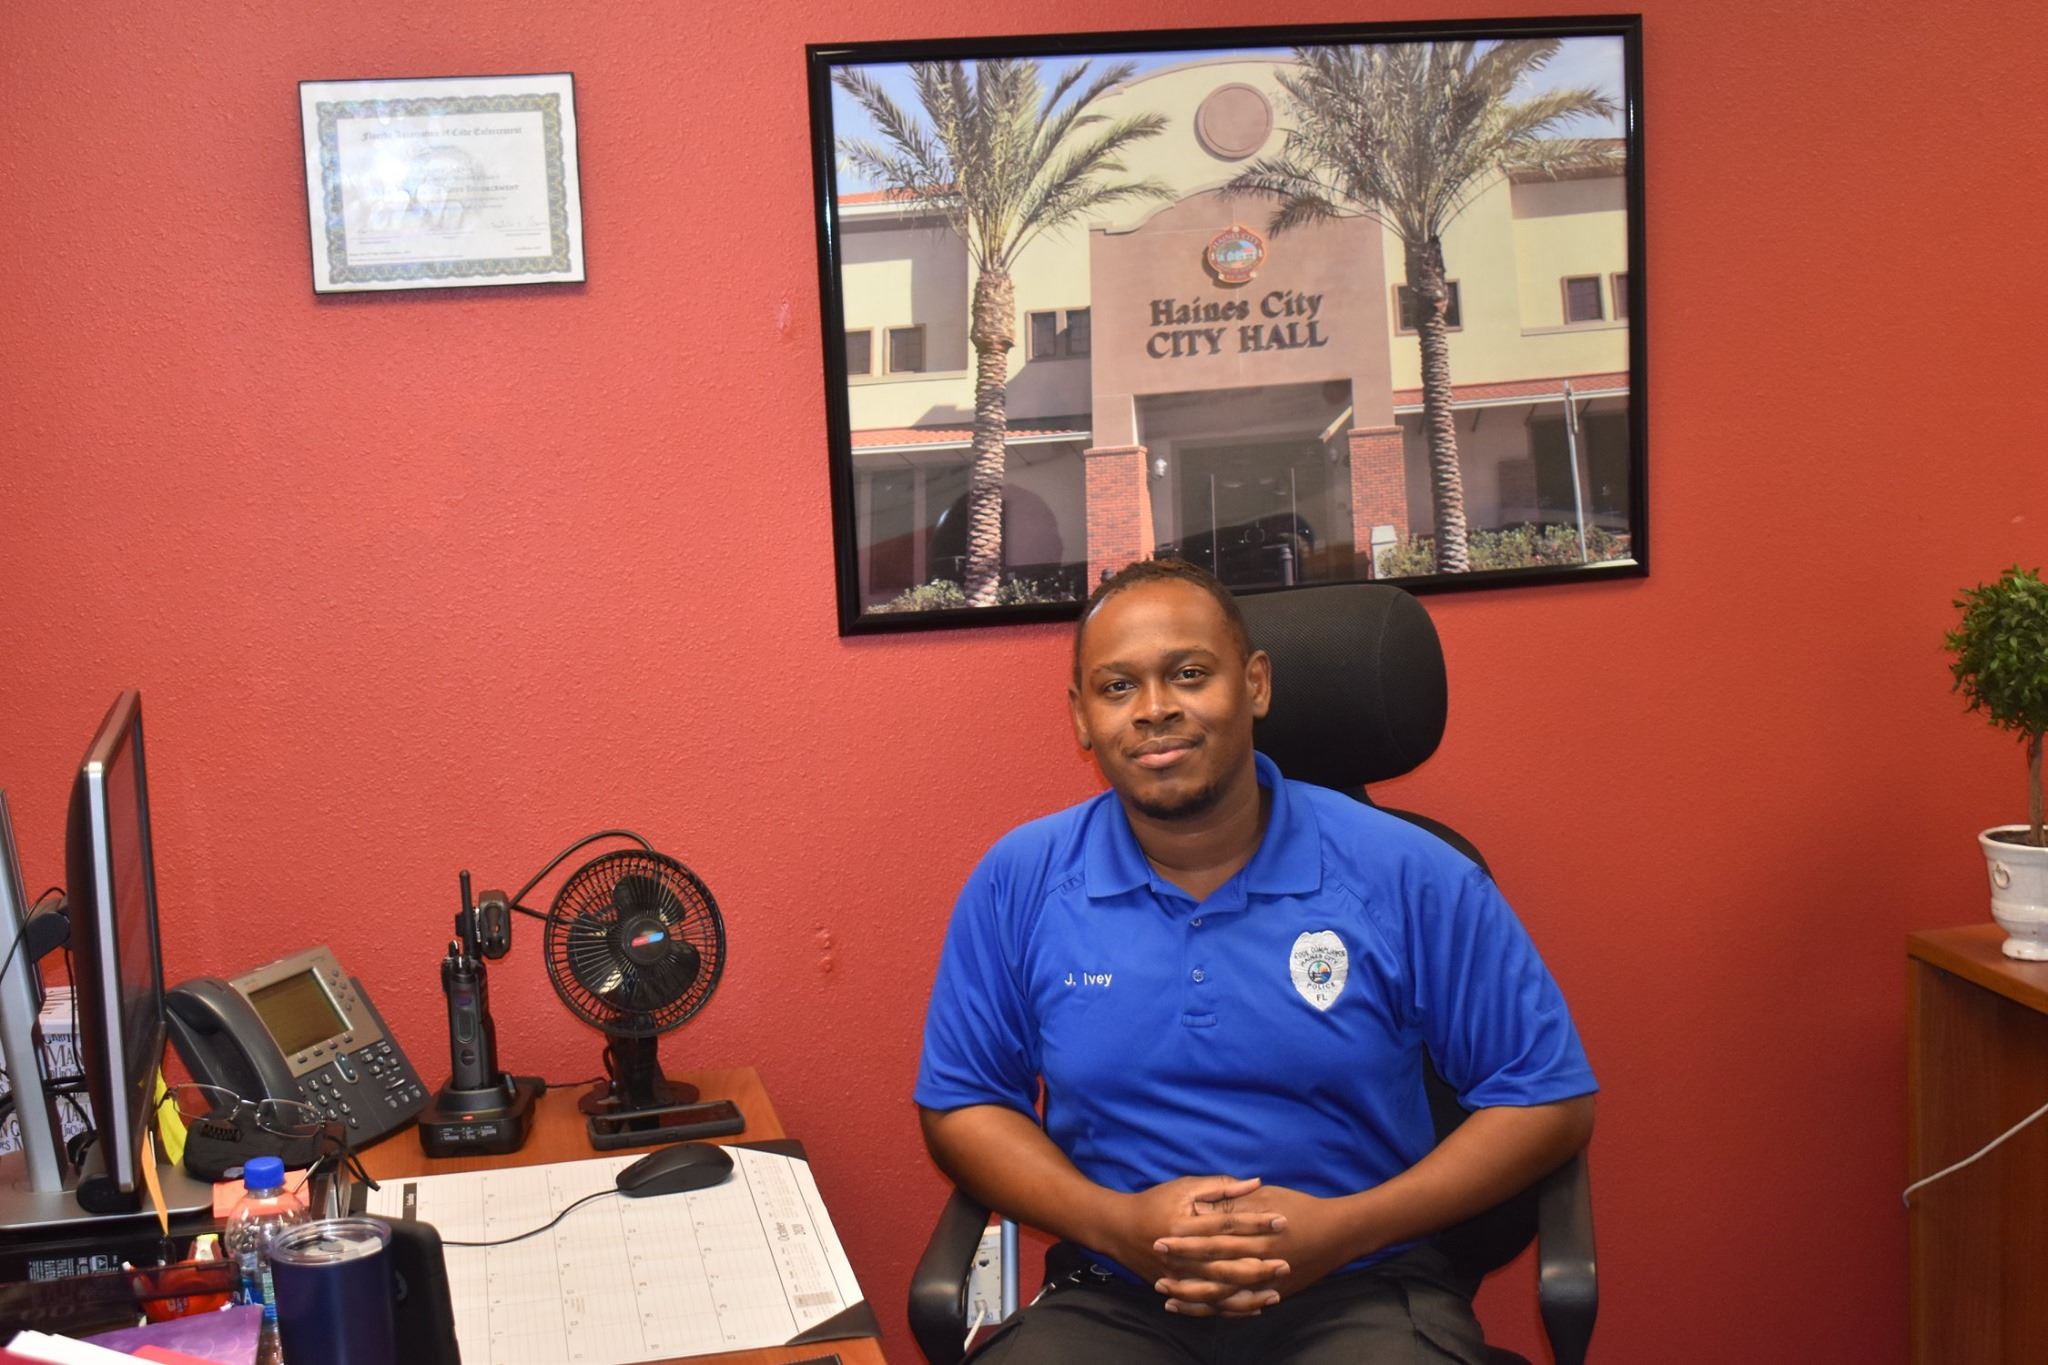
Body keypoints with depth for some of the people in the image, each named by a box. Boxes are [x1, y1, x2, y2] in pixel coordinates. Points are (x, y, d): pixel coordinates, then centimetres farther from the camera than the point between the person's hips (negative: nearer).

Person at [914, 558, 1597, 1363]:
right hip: (1115, 1298, 1)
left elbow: (1549, 1100, 0)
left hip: (1361, 1293, -1)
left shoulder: (1407, 877, -4)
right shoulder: (1018, 882, 1)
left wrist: (1341, 1230, -12)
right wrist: (1117, 1223, -10)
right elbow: (958, 1105, 8)